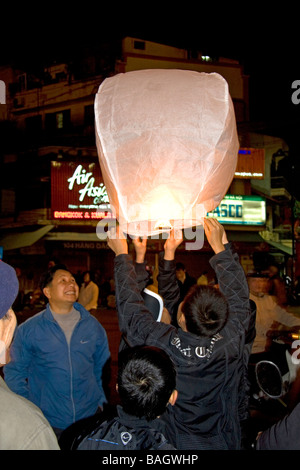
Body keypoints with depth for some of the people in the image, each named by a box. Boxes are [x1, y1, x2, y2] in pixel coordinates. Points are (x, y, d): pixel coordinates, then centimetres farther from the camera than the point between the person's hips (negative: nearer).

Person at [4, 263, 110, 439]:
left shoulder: (93, 325, 1)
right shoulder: (28, 329, -7)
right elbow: (14, 371, 0)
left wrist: (101, 401, 6)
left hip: (90, 418, 2)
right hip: (47, 422, -2)